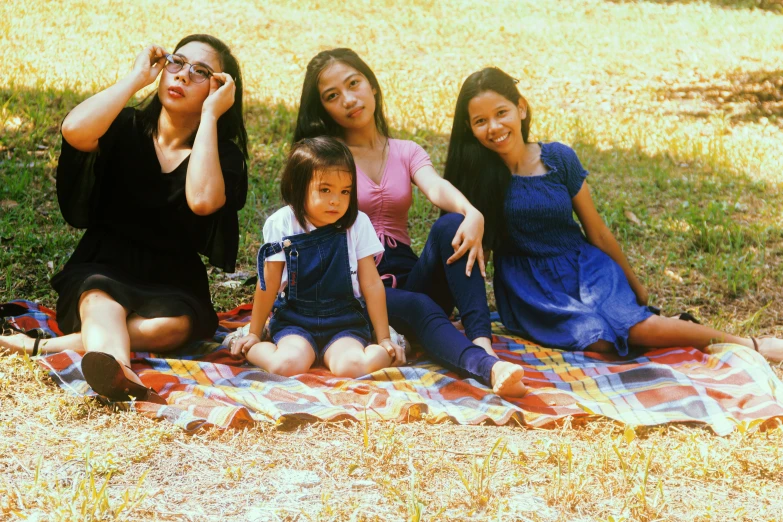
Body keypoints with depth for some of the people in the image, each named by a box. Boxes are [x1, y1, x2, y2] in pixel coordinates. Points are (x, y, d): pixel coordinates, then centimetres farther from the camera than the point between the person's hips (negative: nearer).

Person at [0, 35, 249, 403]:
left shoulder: (223, 154, -1)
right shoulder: (126, 129, 1)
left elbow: (203, 199, -26)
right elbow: (75, 131, -24)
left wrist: (210, 114, -18)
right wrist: (136, 78, -13)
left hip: (172, 286, 1)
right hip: (100, 273, -1)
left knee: (172, 326, -35)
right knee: (102, 304, -37)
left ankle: (44, 347, -39)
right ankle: (118, 373, -69)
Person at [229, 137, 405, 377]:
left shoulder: (358, 224, -6)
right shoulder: (281, 225, -7)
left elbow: (372, 283, 1)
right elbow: (268, 285, 2)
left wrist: (384, 340, 3)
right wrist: (254, 334, 9)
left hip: (345, 322, 0)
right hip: (294, 319, 0)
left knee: (350, 367, -30)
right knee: (289, 364, -29)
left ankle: (383, 352, 0)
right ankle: (252, 348, 1)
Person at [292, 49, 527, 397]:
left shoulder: (406, 153, 12)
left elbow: (436, 189, -11)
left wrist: (472, 214, -34)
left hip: (407, 279, 4)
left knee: (451, 225, -27)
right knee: (420, 308, -36)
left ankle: (482, 342, -42)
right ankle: (488, 367, -63)